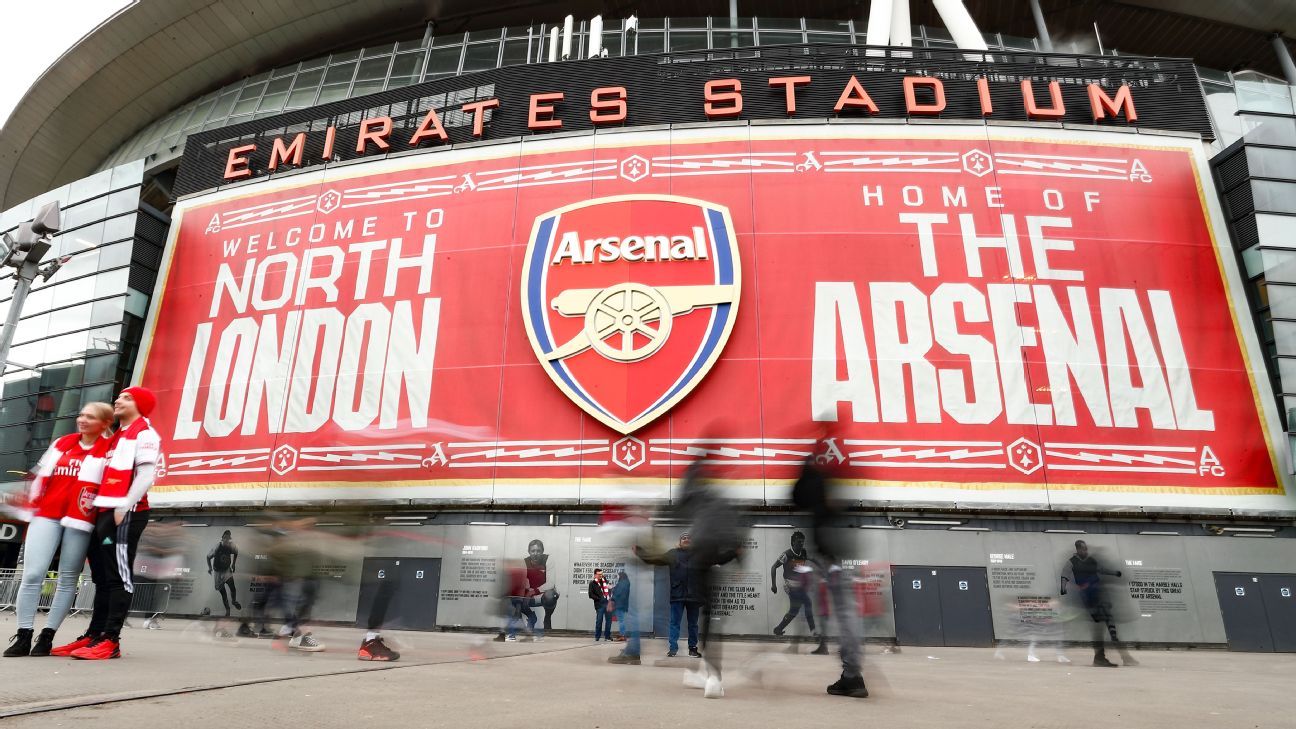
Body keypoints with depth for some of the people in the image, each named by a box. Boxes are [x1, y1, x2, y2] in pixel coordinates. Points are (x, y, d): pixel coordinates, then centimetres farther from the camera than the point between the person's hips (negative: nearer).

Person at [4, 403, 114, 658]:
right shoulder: (62, 443, 14)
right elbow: (42, 473, 21)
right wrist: (32, 504, 18)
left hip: (80, 520, -4)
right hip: (47, 514, 4)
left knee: (68, 579, 3)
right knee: (32, 574, -4)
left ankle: (47, 636, 12)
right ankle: (23, 635, 7)